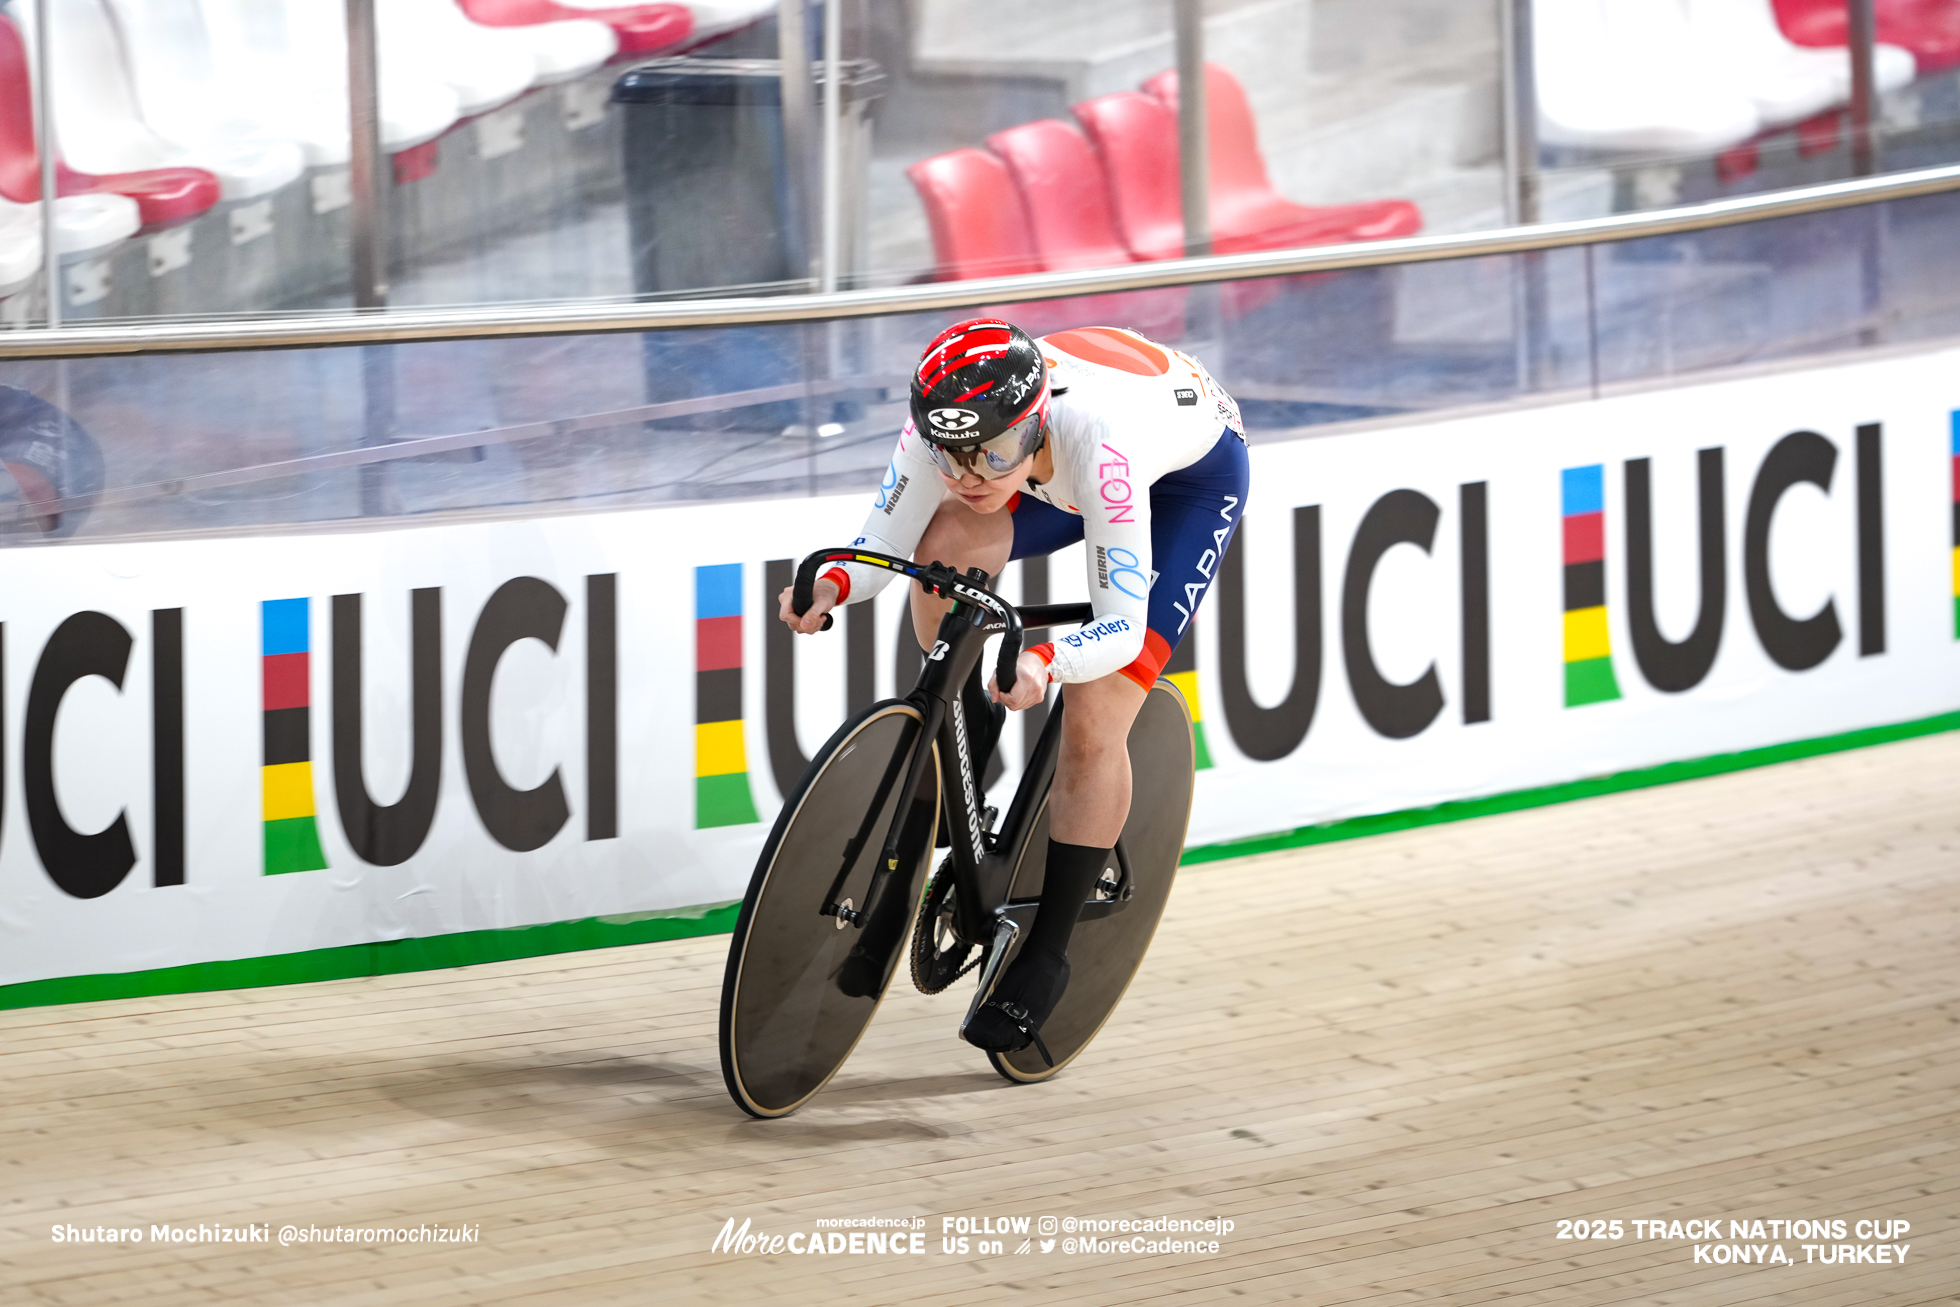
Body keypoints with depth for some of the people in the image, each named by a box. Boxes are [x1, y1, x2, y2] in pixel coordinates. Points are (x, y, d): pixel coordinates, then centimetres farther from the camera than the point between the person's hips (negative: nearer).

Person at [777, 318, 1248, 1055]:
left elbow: (1122, 627, -40)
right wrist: (830, 586, -45)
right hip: (1067, 475, 5)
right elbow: (880, 546, -23)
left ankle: (1048, 952, 0)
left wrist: (1046, 663, -60)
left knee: (1094, 723, -15)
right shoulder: (949, 418, -31)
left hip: (1193, 474, -5)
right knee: (946, 551, -25)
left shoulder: (1095, 436, -44)